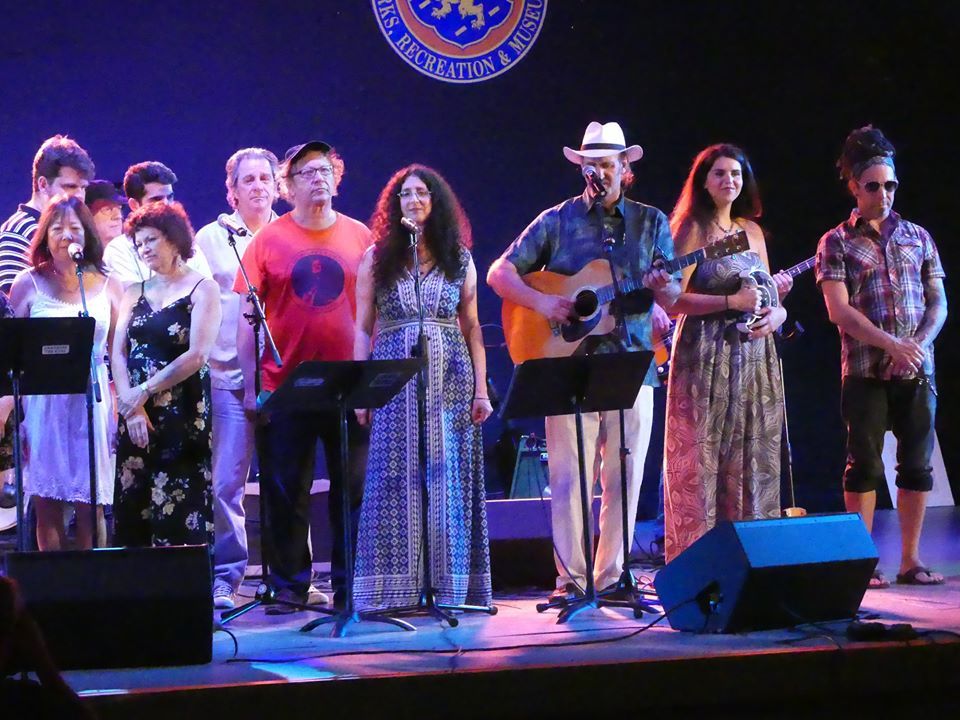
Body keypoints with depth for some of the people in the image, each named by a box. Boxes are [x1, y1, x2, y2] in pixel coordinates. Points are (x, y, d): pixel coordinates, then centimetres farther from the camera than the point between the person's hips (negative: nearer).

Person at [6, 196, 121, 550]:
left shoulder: (107, 288, 7)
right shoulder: (28, 285, 3)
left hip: (93, 402, 1)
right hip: (43, 404, -1)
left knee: (90, 507, -1)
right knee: (47, 505, 0)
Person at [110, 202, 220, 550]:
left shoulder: (202, 289, 0)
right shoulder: (135, 292, 15)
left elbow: (197, 356, -11)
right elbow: (118, 354, 6)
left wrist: (144, 391, -12)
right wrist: (131, 407, -9)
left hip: (182, 415, -5)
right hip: (136, 416, 5)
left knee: (179, 512, -8)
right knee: (132, 508, 1)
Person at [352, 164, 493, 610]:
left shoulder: (459, 259, 10)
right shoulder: (376, 259, 7)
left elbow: (471, 327, 10)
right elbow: (363, 328, 5)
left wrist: (480, 389, 3)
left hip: (451, 377, 1)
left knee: (450, 480, 1)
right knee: (395, 480, -4)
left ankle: (451, 586, 5)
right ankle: (395, 587, -2)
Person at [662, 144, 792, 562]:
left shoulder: (751, 230, 15)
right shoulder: (693, 230, -2)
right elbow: (674, 299, -11)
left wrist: (775, 313, -2)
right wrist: (731, 302, -18)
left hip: (754, 357, 6)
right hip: (706, 357, -6)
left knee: (752, 459, 4)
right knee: (703, 458, -6)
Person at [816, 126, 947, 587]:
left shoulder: (918, 237, 12)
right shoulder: (836, 243, 2)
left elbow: (938, 303, 10)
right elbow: (840, 311, -7)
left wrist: (918, 345, -9)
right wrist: (893, 345, -16)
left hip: (917, 371, 3)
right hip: (866, 372, -3)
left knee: (917, 465, 3)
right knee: (865, 465, -2)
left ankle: (910, 560, 9)